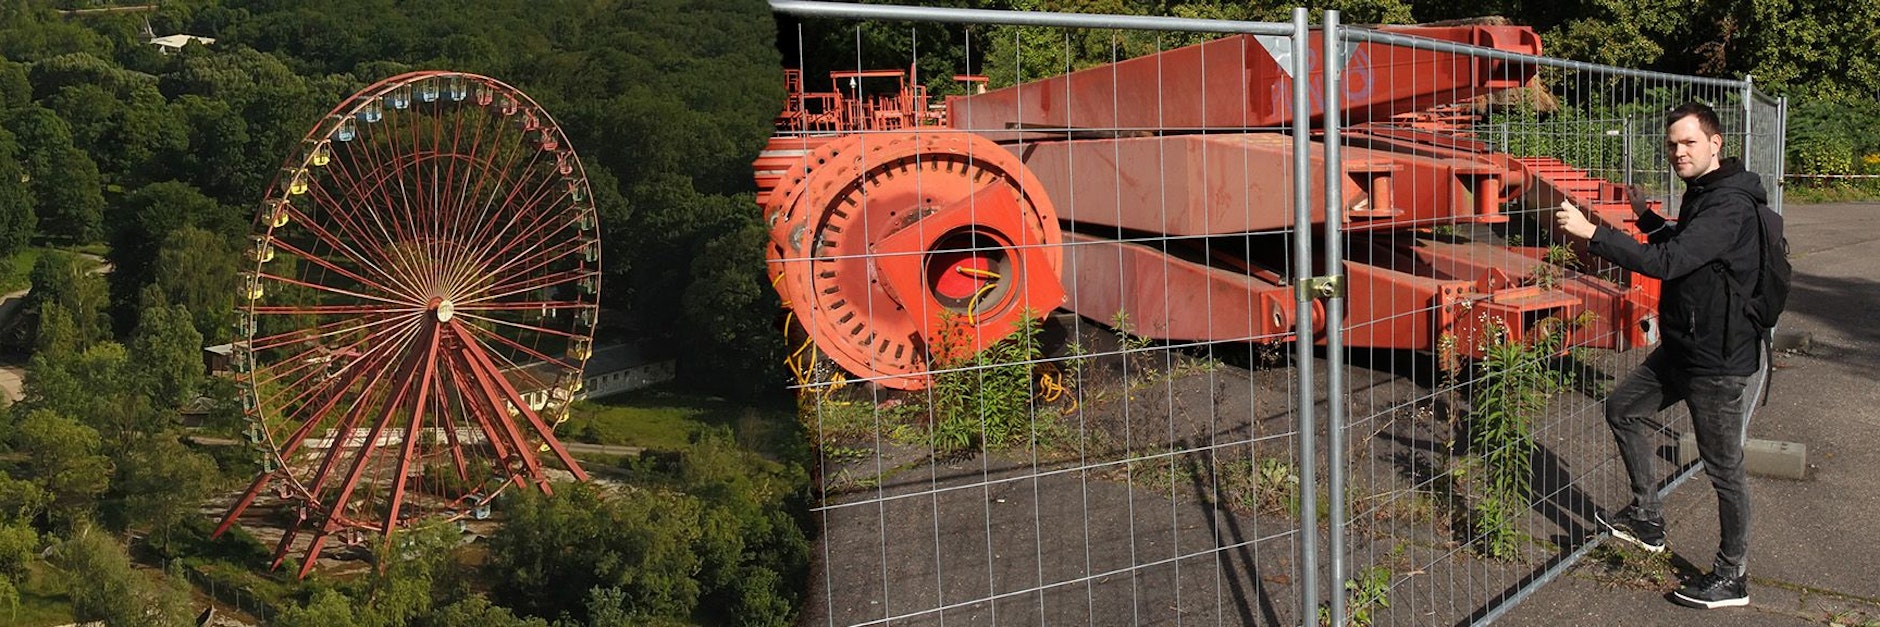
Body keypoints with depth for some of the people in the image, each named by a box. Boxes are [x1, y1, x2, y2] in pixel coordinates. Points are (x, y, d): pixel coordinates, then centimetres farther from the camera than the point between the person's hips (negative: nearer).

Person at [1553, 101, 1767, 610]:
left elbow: (1666, 261, -34)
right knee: (1624, 408, 16)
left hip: (1719, 358, -10)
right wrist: (1645, 216, 16)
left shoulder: (1730, 205, -23)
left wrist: (1590, 233, -35)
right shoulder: (1702, 194, 10)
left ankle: (1731, 577, 15)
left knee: (1723, 467, 1)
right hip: (1682, 347, 10)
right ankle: (1647, 519, 24)